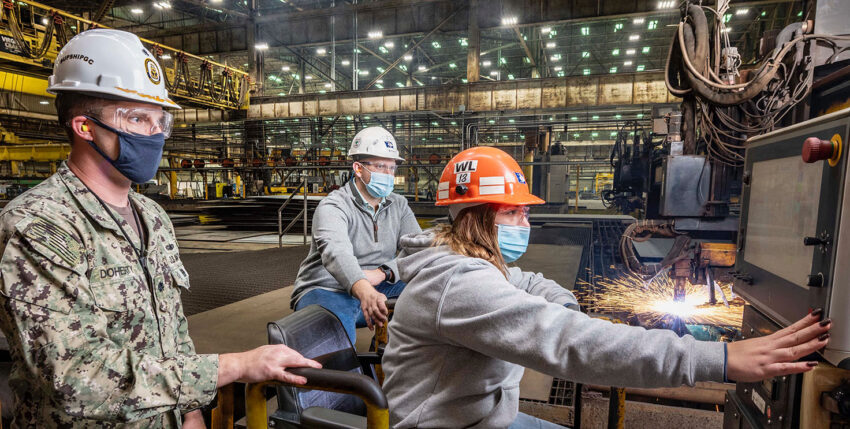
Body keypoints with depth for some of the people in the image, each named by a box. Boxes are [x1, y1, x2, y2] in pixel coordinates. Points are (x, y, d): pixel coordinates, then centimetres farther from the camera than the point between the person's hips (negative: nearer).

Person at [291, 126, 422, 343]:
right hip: (325, 290, -6)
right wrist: (364, 290, -54)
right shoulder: (333, 206, -13)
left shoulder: (398, 206, 7)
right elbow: (336, 252, -34)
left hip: (373, 291, 6)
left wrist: (383, 272, -24)